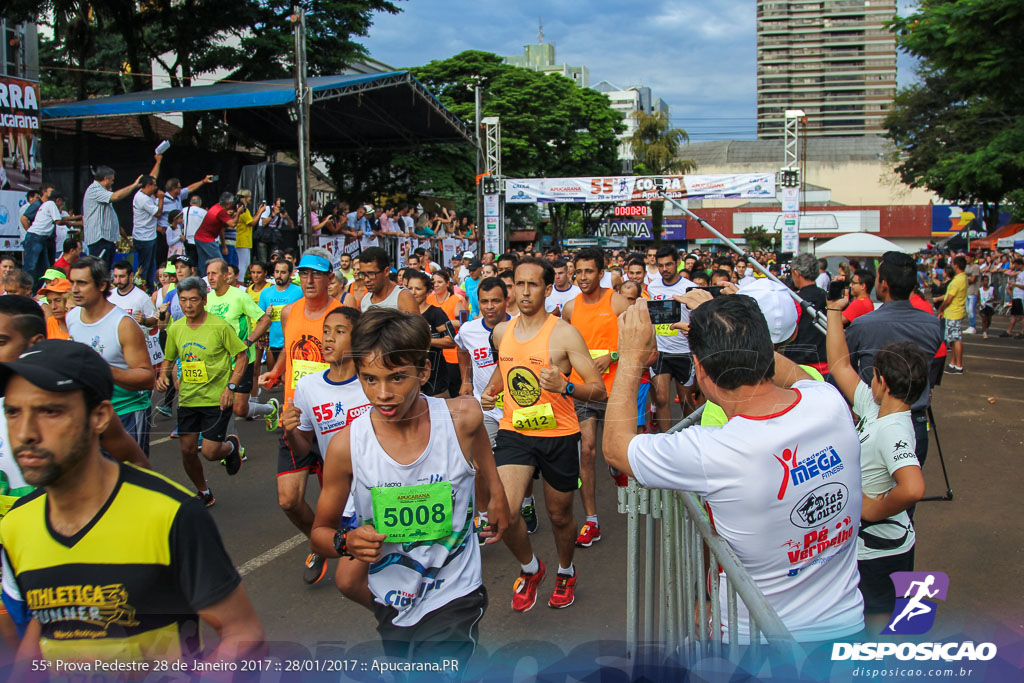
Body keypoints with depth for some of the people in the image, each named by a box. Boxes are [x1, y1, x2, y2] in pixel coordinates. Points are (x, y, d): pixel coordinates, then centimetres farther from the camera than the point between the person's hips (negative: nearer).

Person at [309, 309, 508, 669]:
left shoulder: (463, 417, -18)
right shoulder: (347, 444, -17)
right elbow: (320, 532, -4)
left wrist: (495, 497, 17)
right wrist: (347, 541, -23)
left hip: (454, 597, -2)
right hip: (391, 601, 2)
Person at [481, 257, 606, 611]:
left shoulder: (564, 333, -11)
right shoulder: (502, 332, 4)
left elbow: (599, 390, -13)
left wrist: (564, 386, -31)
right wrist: (490, 390, 8)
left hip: (558, 435, -3)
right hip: (513, 432, 3)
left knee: (560, 516, 13)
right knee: (504, 513, -15)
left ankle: (566, 572, 45)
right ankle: (530, 568, 17)